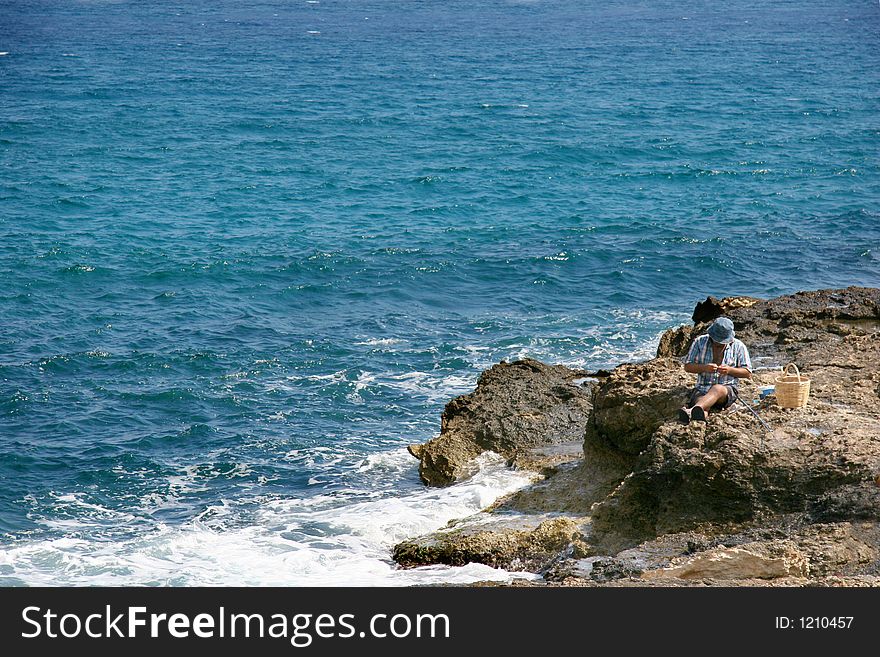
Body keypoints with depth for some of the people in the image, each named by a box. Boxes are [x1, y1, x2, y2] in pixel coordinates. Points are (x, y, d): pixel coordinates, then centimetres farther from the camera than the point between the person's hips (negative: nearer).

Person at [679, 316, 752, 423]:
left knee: (717, 389, -41)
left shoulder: (738, 346, 7)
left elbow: (748, 373, 8)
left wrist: (729, 370, -11)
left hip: (727, 389, -2)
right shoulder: (700, 342, 10)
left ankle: (692, 411, -69)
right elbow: (687, 366, 10)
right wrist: (704, 367, -10)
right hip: (702, 388, 2)